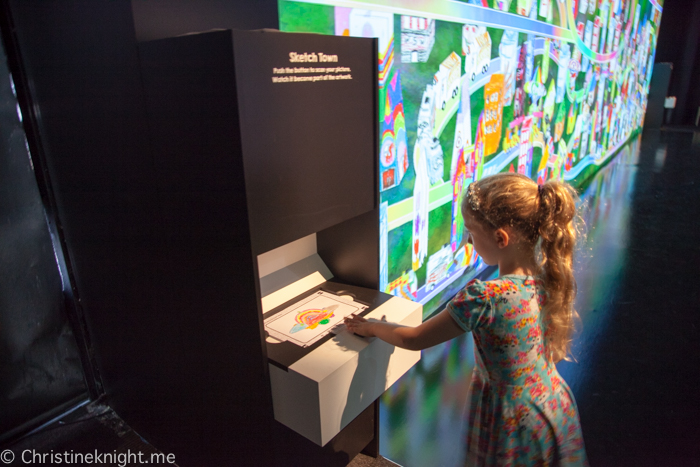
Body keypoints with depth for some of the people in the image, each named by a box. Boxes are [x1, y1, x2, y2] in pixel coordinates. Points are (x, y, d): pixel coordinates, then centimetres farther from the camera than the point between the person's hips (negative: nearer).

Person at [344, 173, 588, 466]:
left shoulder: (484, 297, -32)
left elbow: (413, 339, -18)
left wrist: (369, 327, -2)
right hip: (558, 412, 6)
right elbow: (557, 349, 5)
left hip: (513, 426, -6)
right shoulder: (557, 279, -12)